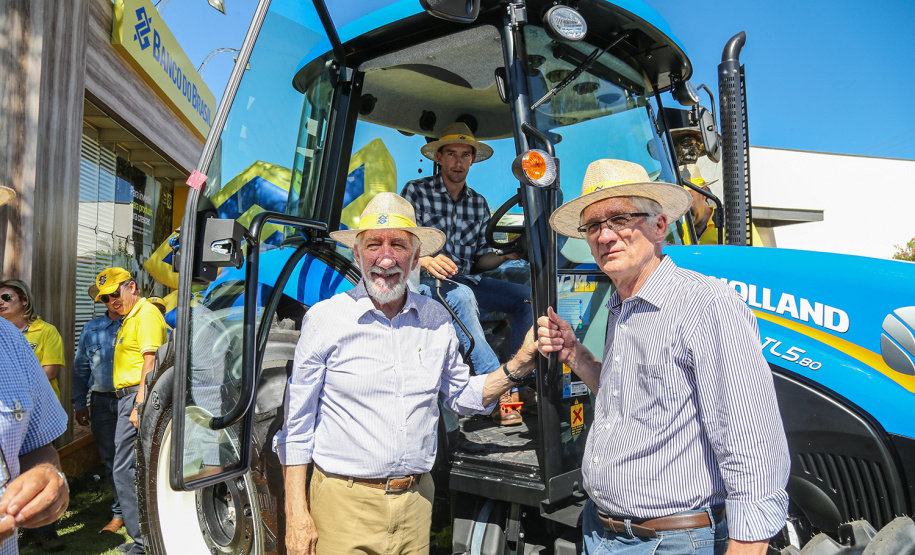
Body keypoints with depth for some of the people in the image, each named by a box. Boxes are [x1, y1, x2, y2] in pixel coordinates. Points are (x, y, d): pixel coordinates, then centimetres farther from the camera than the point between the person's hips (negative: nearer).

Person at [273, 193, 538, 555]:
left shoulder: (437, 320, 1)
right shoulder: (324, 319, -7)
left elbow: (461, 396, 14)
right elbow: (297, 425, -3)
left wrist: (519, 364, 0)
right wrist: (296, 514, -6)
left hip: (416, 501, 3)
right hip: (344, 503, -3)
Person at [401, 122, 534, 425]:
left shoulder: (478, 203, 17)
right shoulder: (416, 191, 3)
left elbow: (480, 257, 15)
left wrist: (506, 255, -7)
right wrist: (427, 261, -26)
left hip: (465, 280, 5)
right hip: (424, 280, -5)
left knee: (526, 296, -16)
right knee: (461, 295, -38)